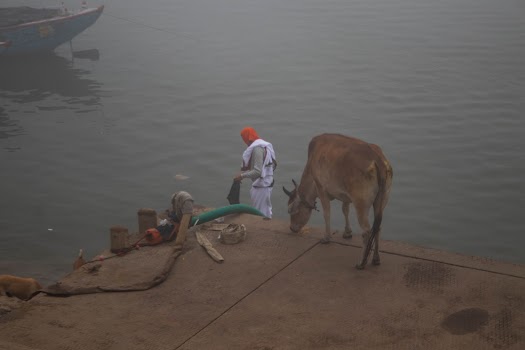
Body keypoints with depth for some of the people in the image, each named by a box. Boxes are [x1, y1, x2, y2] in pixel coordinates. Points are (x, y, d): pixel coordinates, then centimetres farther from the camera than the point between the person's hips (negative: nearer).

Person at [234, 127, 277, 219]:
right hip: (267, 183, 10)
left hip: (260, 185, -10)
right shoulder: (266, 145, 10)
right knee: (266, 212, 19)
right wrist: (249, 167, 16)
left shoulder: (257, 148, -20)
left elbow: (258, 171, -26)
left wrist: (242, 176, -16)